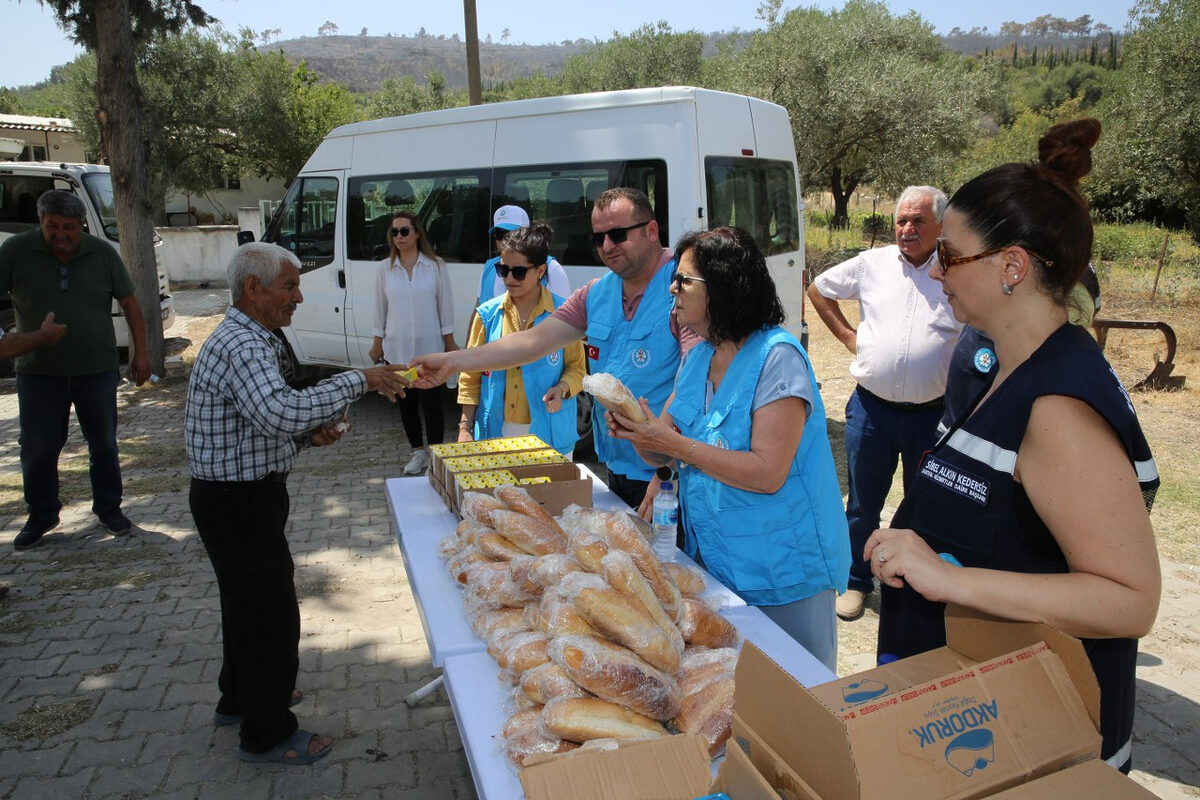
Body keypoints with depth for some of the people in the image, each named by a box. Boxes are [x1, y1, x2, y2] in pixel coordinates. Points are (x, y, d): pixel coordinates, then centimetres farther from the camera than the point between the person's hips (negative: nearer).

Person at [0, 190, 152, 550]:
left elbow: (129, 303, 3)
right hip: (39, 371, 0)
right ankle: (41, 515, 27)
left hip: (97, 370, 1)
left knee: (103, 444, 11)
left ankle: (109, 508, 28)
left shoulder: (102, 253, -3)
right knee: (38, 449, 8)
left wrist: (140, 351, 0)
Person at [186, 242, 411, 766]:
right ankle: (266, 734, 18)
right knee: (273, 615, 2)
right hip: (238, 502, -11)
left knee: (247, 602, 25)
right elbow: (281, 411, -40)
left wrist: (307, 435, 2)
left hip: (239, 497, 11)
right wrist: (358, 380, -32)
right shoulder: (242, 345, -23)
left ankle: (239, 697, 45)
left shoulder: (244, 339, 13)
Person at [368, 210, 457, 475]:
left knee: (431, 403, -2)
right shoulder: (385, 268, 3)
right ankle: (418, 452, 26)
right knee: (406, 402, 11)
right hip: (396, 349, 3)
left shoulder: (435, 265, -2)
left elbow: (445, 305, 2)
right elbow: (380, 308, 8)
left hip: (429, 348, -3)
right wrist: (377, 343, 9)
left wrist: (449, 341, 2)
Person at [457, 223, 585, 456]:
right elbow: (471, 375, 7)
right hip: (496, 431, 2)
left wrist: (562, 389, -16)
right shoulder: (487, 314, 3)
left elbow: (576, 367, 5)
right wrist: (465, 426, 2)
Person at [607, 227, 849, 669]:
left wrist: (674, 443, -25)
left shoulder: (777, 357, -19)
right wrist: (636, 430, -14)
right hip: (710, 562, 7)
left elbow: (768, 474, -25)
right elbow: (663, 454, 7)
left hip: (780, 572, -7)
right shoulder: (697, 356, 5)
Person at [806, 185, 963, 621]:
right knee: (863, 504, 14)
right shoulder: (872, 263, 3)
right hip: (871, 409, 2)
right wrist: (846, 335, 8)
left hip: (932, 415, -1)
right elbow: (818, 288, 17)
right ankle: (856, 581, 32)